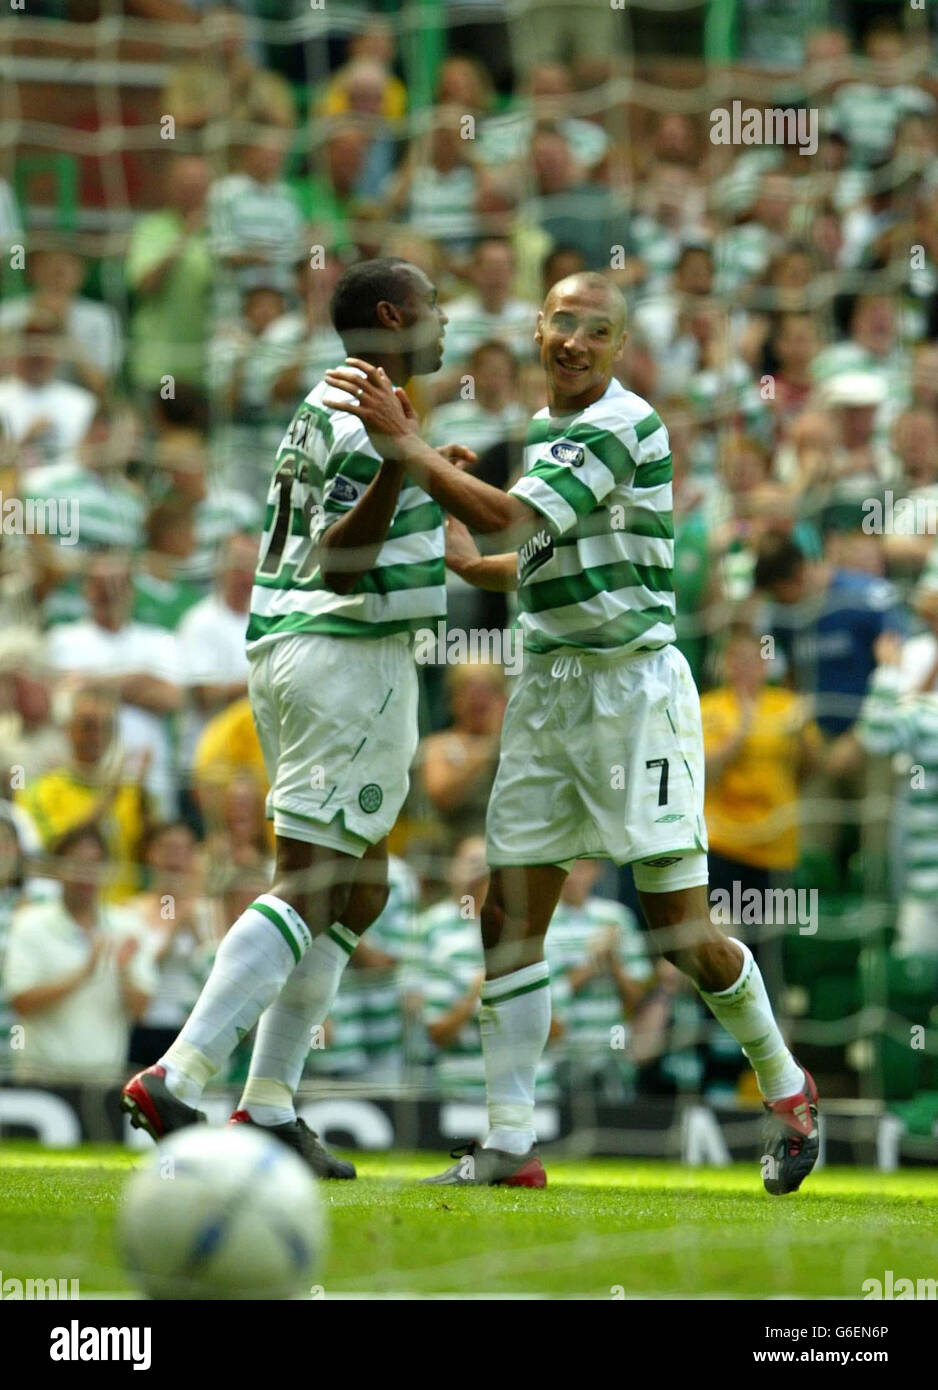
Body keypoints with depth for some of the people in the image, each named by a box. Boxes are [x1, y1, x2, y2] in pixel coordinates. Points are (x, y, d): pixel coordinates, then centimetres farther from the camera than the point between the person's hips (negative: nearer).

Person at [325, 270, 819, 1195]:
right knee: (509, 918, -1)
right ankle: (509, 1144, 0)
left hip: (633, 683, -8)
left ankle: (785, 1089, 17)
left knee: (680, 930, -6)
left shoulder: (622, 425, -13)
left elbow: (512, 518, -24)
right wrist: (470, 567, 12)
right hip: (548, 686, 8)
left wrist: (404, 444, -24)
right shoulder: (544, 427, 14)